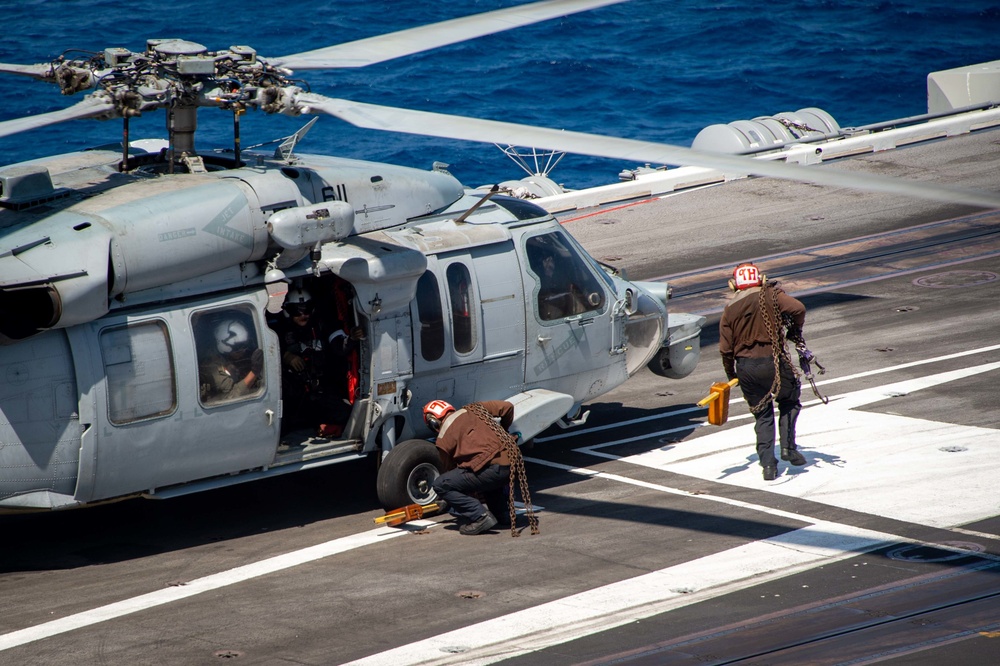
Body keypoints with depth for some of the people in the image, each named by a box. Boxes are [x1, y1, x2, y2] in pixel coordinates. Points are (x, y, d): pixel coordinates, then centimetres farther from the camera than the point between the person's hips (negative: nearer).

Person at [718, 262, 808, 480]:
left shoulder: (730, 310, 7)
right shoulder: (770, 296, -1)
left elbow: (725, 349, 6)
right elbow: (798, 309, -15)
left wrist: (731, 374, 20)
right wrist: (795, 331, 5)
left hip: (745, 366, 3)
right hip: (772, 362, -3)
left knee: (762, 415, 13)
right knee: (789, 401, 20)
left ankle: (767, 464, 5)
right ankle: (788, 447, 5)